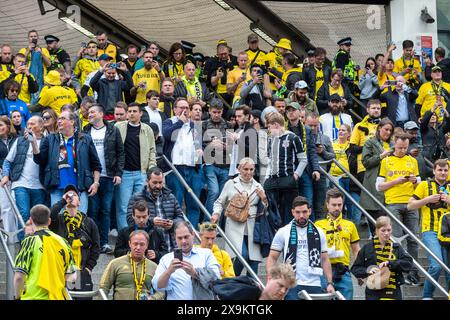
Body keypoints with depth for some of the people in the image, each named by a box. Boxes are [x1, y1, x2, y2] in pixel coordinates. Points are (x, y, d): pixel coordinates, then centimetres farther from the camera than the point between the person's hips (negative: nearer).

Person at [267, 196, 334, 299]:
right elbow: (272, 258, 3)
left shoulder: (319, 233, 13)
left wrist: (330, 283, 5)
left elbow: (325, 260, 15)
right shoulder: (283, 233, 4)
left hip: (315, 286, 3)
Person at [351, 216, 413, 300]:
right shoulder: (367, 249, 5)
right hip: (374, 294, -1)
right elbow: (355, 269, 7)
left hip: (393, 294, 1)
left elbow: (408, 263, -7)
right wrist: (367, 270, -13)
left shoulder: (397, 248, 8)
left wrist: (390, 263, -19)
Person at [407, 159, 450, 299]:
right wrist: (428, 199, -9)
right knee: (436, 265, -20)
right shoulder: (424, 185, 6)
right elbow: (410, 205, 4)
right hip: (430, 231, -4)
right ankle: (427, 295, -3)